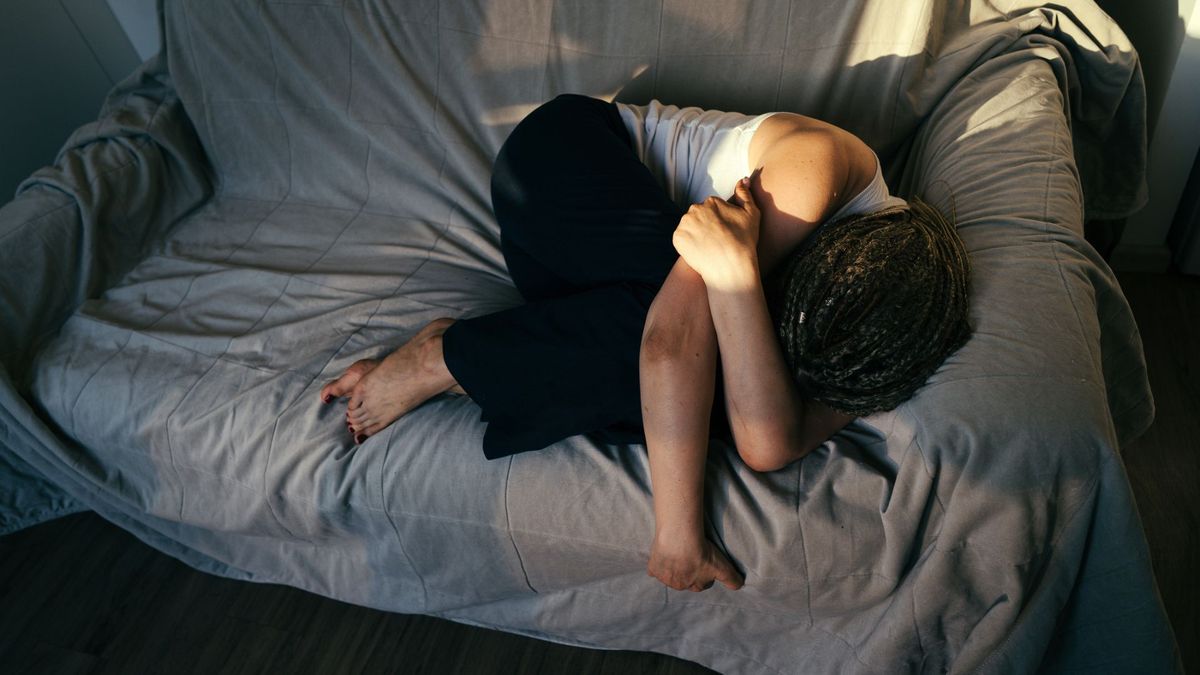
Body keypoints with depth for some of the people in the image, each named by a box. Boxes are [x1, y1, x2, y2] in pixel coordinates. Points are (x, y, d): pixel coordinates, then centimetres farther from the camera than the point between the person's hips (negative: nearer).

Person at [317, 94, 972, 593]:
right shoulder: (821, 169, -31)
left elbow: (771, 446, -31)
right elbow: (676, 334, -37)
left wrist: (736, 271, -45)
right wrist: (678, 526, -39)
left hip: (603, 267, 4)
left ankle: (457, 359, -9)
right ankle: (447, 355, -17)